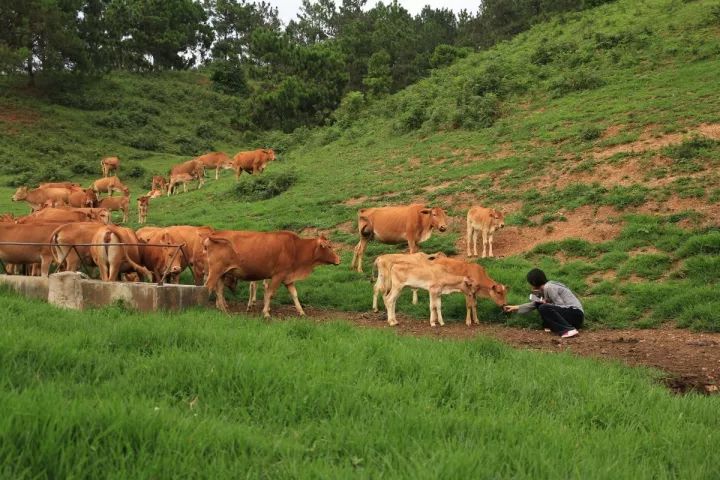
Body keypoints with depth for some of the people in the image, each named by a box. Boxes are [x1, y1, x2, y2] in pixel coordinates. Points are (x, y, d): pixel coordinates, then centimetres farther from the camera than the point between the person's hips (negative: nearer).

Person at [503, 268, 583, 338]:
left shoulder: (549, 287, -14)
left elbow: (561, 305, -19)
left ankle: (568, 329, -30)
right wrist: (516, 308, 32)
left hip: (575, 314, -9)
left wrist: (546, 303, -5)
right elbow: (534, 304, 29)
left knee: (543, 308, -27)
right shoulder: (543, 290, 15)